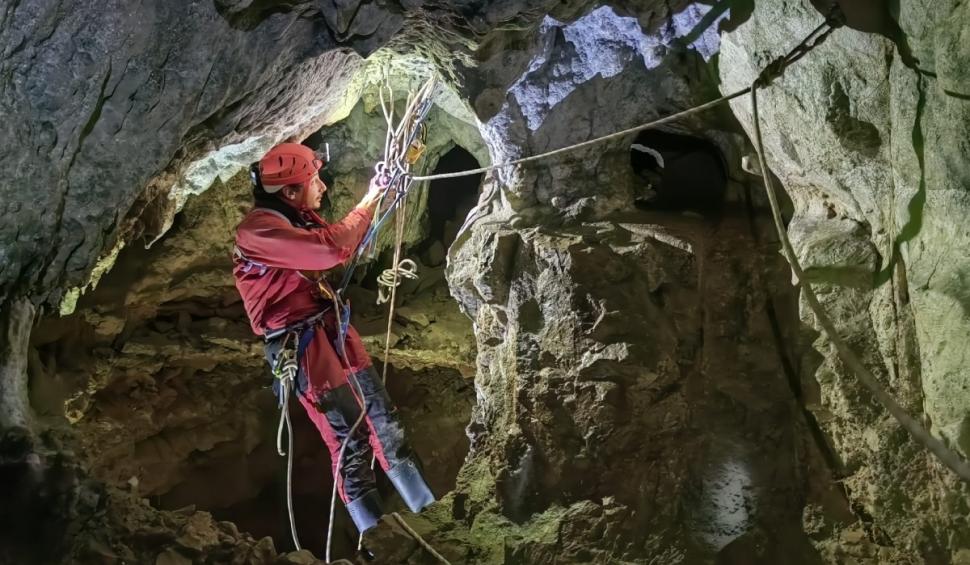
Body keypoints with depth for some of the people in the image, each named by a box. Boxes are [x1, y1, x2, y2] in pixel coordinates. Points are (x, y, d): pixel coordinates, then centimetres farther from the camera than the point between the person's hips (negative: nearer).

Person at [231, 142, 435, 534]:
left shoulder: (298, 218, 9)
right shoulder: (257, 230, -20)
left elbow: (342, 244, 26)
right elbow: (331, 248, -31)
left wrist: (374, 201, 17)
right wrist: (367, 203, -17)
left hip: (335, 330, 9)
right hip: (306, 347, -9)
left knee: (382, 417, 13)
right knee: (349, 440, -5)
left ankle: (425, 508, 25)